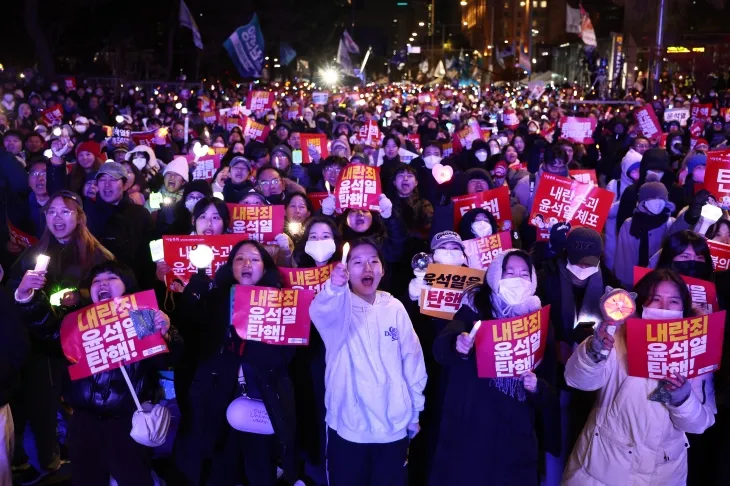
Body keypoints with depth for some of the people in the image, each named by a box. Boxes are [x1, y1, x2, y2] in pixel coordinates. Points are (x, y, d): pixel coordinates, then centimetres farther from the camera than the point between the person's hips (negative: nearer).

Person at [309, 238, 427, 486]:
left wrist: (415, 410, 10)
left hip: (394, 425, 2)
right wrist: (334, 287, -51)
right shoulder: (340, 306, -6)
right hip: (348, 425, -2)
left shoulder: (394, 308, 2)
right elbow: (321, 312, -30)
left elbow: (412, 359, 8)